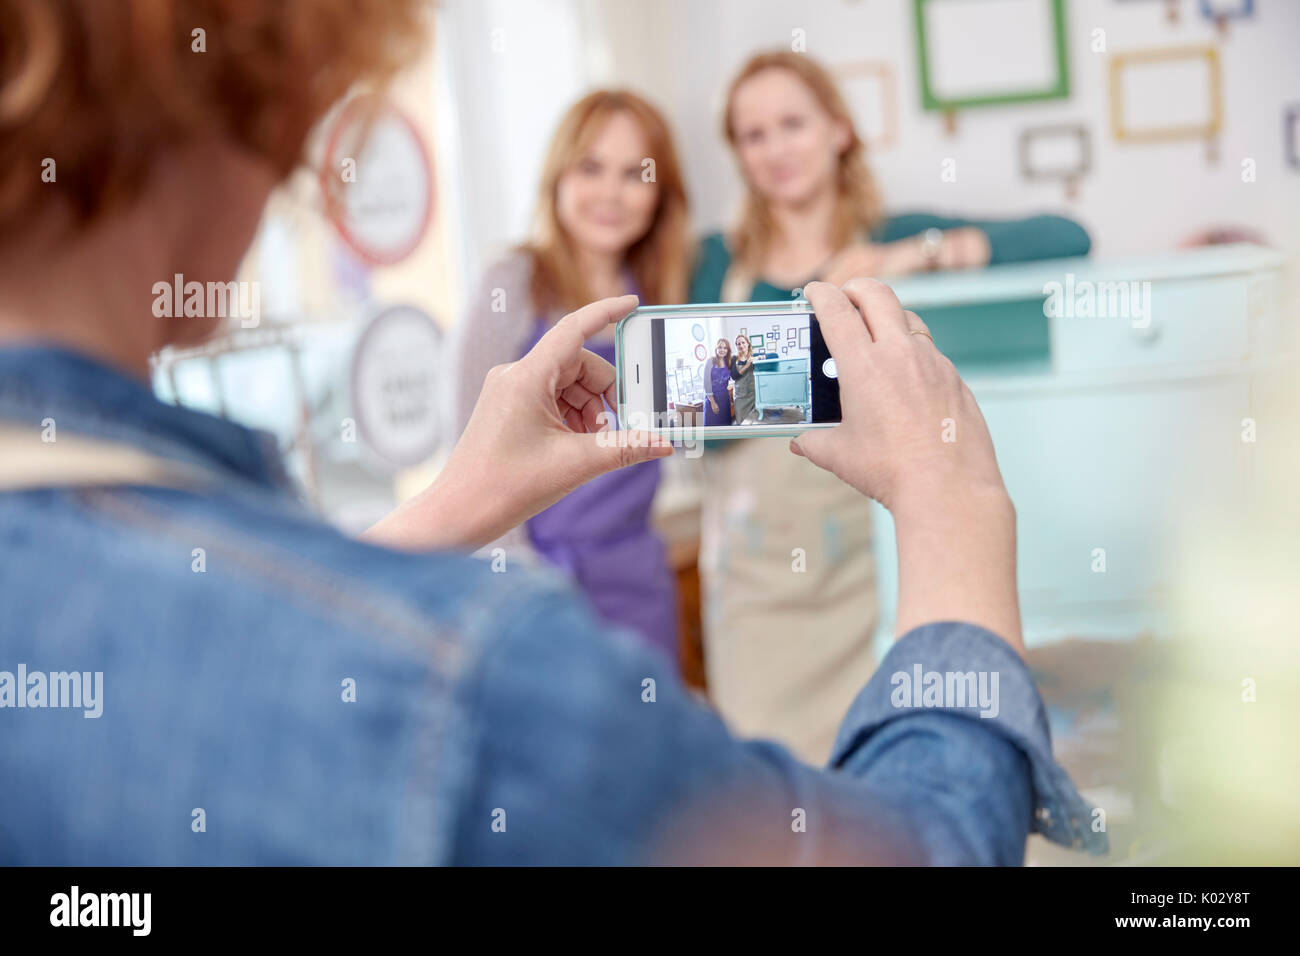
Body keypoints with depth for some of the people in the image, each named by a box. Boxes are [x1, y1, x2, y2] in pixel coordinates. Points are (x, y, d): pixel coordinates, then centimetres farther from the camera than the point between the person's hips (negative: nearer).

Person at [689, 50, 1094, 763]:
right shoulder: (720, 263, 10)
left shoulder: (893, 243, 6)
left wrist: (922, 254, -15)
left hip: (868, 550, -1)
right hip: (757, 563, 1)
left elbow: (1067, 238, -4)